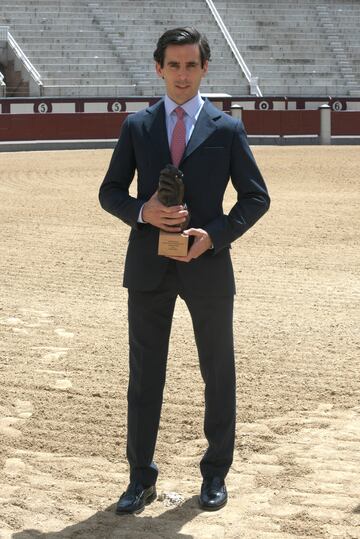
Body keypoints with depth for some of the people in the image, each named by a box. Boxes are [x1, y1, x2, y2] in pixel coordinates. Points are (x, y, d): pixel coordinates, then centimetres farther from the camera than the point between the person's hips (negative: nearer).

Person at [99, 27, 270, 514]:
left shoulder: (227, 130, 1)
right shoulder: (137, 126, 5)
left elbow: (256, 196, 2)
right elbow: (110, 192, 7)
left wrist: (215, 234, -12)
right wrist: (143, 212, -13)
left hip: (207, 264, -1)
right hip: (149, 267, 1)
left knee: (218, 372, 8)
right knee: (144, 373, 5)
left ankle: (215, 474, 23)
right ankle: (141, 477, 16)